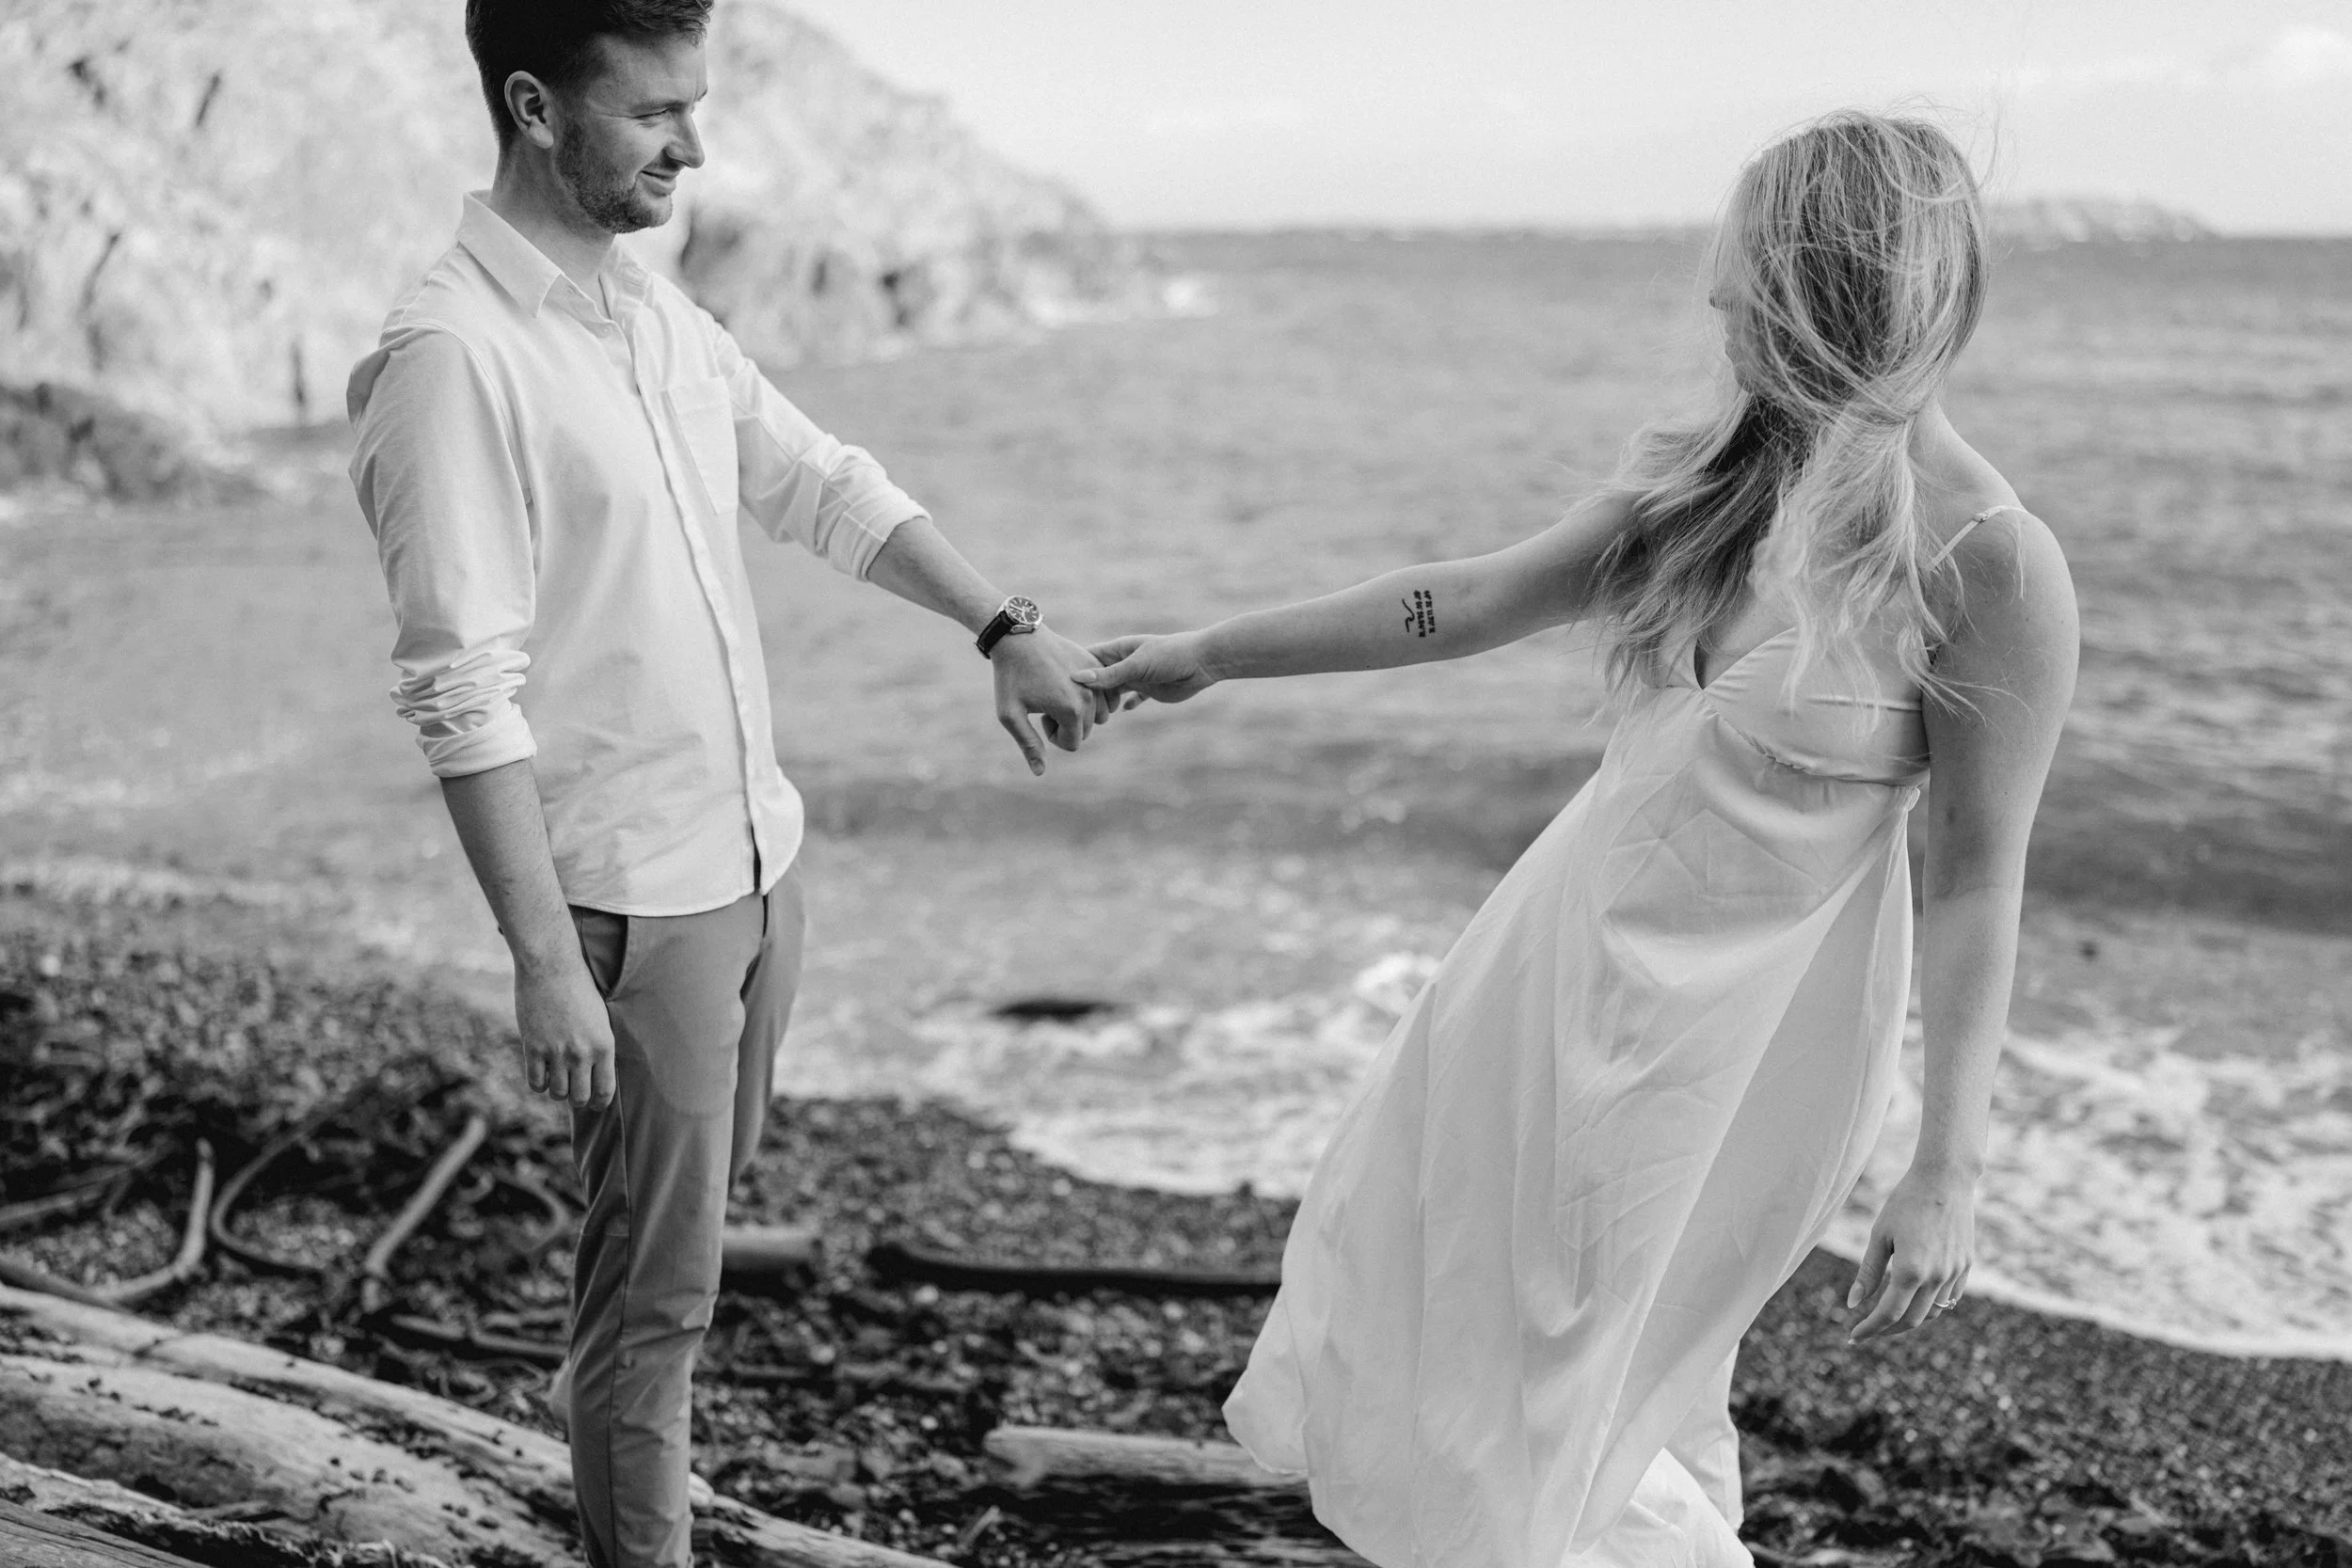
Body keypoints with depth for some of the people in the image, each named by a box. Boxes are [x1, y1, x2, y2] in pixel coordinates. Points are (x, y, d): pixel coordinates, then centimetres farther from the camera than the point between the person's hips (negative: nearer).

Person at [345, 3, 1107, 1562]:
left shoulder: (657, 307, 6)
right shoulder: (454, 355, -19)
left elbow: (822, 484, 17)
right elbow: (465, 692, -22)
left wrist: (1005, 627, 11)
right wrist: (547, 963, -24)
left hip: (759, 850, 8)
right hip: (634, 898, -8)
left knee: (697, 1202, 22)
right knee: (663, 1280, 2)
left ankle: (614, 1427, 42)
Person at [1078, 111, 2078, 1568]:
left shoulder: (1990, 560, -19)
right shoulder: (1712, 473, -1)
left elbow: (1979, 878, -16)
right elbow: (1480, 597, 6)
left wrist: (1950, 1170, -16)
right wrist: (1212, 654, 10)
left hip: (1746, 1008, -6)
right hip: (1577, 934, 7)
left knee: (1582, 1398, 9)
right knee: (1411, 1259, 21)